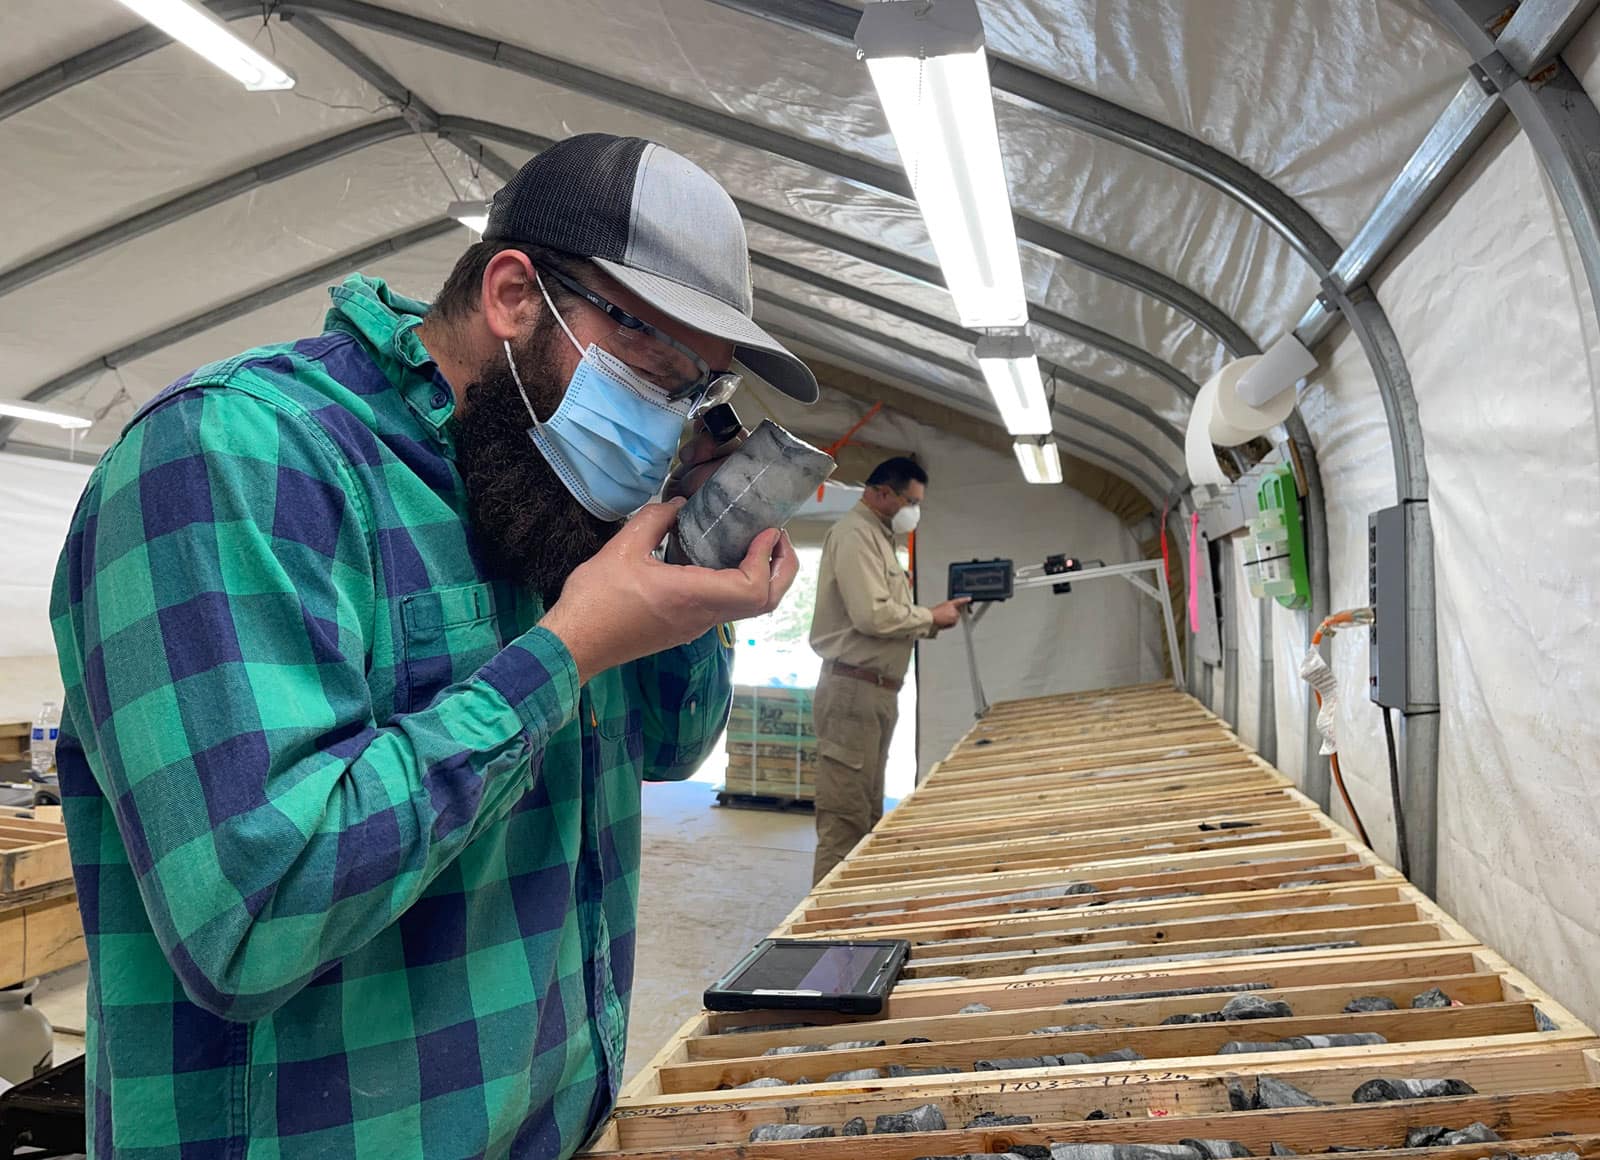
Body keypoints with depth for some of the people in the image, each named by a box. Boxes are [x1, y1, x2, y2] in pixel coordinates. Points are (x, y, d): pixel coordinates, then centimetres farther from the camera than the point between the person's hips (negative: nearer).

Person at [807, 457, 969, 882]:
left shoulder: (878, 537, 22)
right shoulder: (854, 534, -11)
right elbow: (872, 615, -20)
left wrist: (932, 620, 8)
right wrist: (930, 617, -8)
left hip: (877, 692, 11)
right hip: (853, 690, -11)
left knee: (868, 814, 14)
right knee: (845, 819, -9)